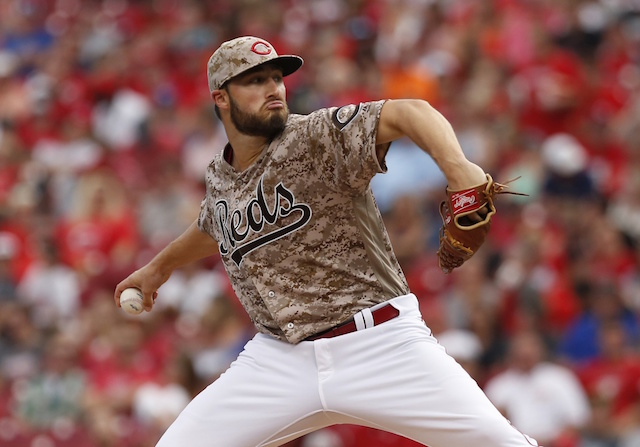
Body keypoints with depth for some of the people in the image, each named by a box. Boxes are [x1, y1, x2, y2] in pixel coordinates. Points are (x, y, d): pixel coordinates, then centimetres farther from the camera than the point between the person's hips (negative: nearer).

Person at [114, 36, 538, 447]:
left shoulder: (318, 136, -10)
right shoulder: (220, 179, 8)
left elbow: (408, 113, -26)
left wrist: (458, 167, -46)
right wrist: (160, 266, 51)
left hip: (383, 346, -5)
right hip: (282, 357, 5)